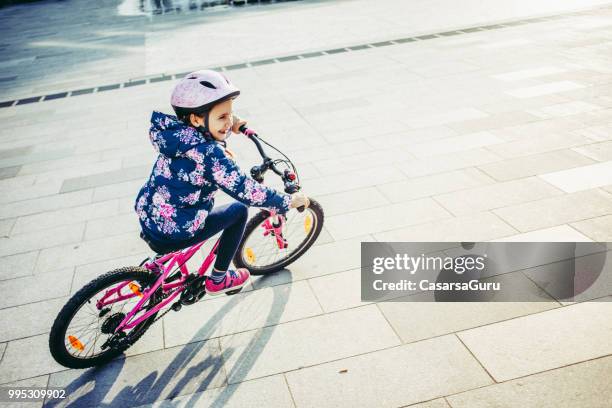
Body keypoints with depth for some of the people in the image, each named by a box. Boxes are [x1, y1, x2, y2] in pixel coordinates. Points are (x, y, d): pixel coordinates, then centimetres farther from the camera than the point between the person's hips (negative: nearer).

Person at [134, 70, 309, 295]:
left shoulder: (175, 132, -3)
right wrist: (289, 201, -12)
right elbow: (246, 191, -22)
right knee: (239, 210, 7)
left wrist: (230, 127, 11)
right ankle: (218, 280, 18)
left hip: (146, 217, 7)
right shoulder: (209, 154, -26)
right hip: (171, 237, -7)